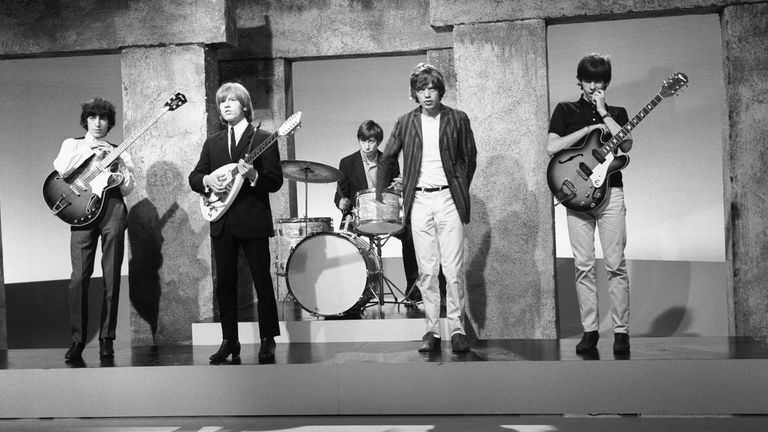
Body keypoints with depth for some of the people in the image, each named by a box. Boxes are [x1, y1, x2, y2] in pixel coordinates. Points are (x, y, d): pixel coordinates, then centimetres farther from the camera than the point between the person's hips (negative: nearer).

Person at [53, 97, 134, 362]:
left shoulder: (118, 152, 20)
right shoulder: (73, 144, 18)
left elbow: (128, 189, 12)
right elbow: (61, 170, -2)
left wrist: (121, 177, -9)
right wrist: (90, 150, -2)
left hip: (113, 208, 1)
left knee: (112, 277, -2)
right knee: (79, 277, -8)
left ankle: (106, 340, 4)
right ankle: (77, 341, -1)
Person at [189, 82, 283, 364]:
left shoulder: (263, 140, 0)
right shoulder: (213, 143, 15)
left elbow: (276, 182, -5)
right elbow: (194, 177, 13)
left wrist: (253, 175, -23)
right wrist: (207, 180, -8)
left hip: (253, 220, -4)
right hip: (222, 222, 5)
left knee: (262, 281, 0)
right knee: (224, 283, 7)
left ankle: (268, 340, 11)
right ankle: (229, 340, 17)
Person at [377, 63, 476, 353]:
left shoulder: (457, 119, 4)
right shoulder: (405, 123, 8)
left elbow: (469, 158, 9)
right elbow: (388, 159, 16)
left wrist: (461, 192, 3)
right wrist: (379, 194, 12)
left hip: (448, 199, -1)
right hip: (418, 201, 2)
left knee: (453, 269, -4)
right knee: (426, 271, 3)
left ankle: (457, 328, 7)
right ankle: (432, 329, 11)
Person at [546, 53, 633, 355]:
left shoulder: (616, 113, 15)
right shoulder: (565, 110, 12)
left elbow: (626, 145, -4)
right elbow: (552, 147, -3)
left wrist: (603, 113, -4)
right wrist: (590, 128, -6)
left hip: (610, 192, 0)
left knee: (616, 265, -4)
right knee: (584, 267, 0)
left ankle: (621, 331, 2)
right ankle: (590, 331, 7)